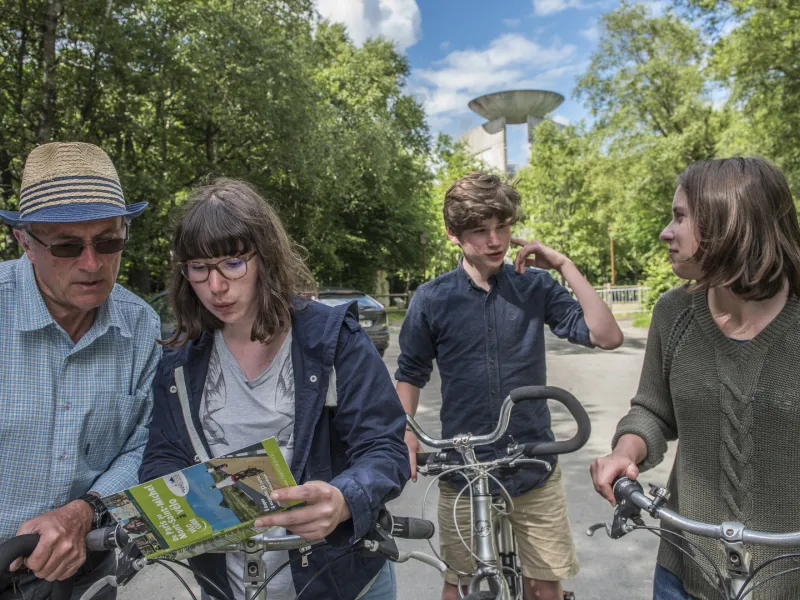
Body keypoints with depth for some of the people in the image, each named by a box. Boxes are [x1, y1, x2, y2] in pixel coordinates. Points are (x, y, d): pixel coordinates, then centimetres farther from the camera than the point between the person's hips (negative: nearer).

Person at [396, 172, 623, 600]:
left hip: (535, 470, 1)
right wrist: (406, 436, -9)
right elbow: (410, 374, 4)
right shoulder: (432, 299, -6)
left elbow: (607, 336, -10)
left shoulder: (535, 286, -2)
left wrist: (564, 265, -14)